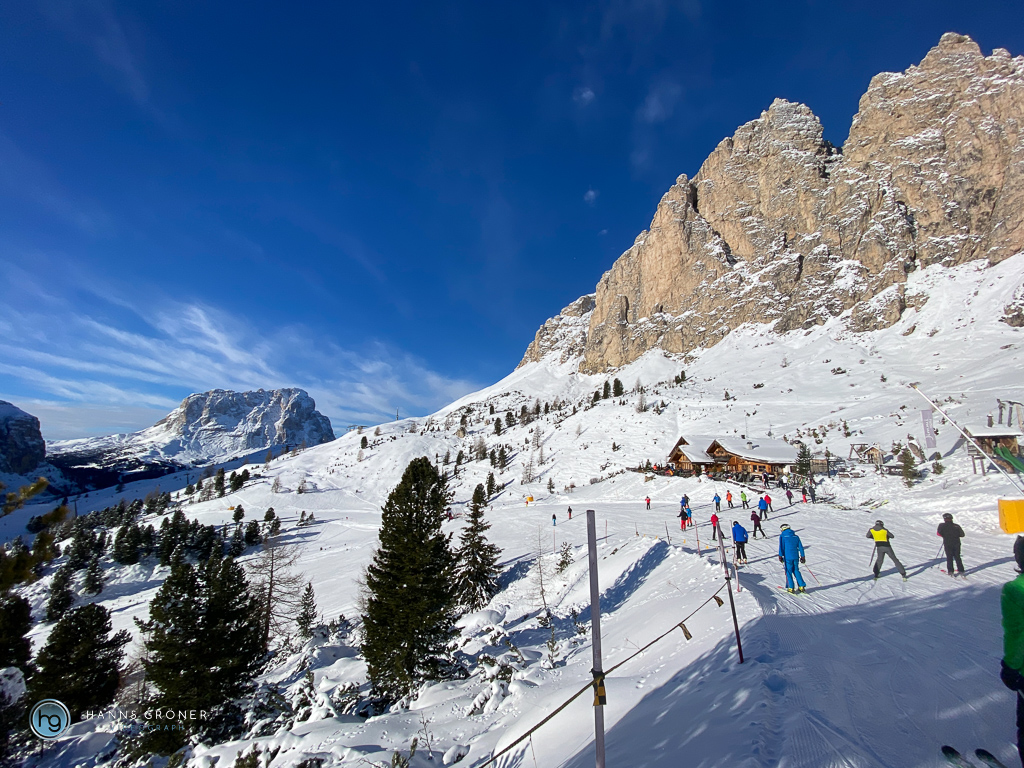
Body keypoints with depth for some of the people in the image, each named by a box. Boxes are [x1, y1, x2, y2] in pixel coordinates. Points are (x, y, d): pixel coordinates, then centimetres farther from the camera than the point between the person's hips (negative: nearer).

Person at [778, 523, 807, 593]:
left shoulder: (782, 536, -2)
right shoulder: (796, 536, 10)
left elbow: (781, 547, -7)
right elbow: (800, 547, 10)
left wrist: (780, 556, -3)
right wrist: (803, 556, 17)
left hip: (788, 557, -4)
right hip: (796, 557, 4)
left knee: (788, 572, 3)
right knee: (796, 571, 16)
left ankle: (791, 588, 4)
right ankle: (801, 586, 14)